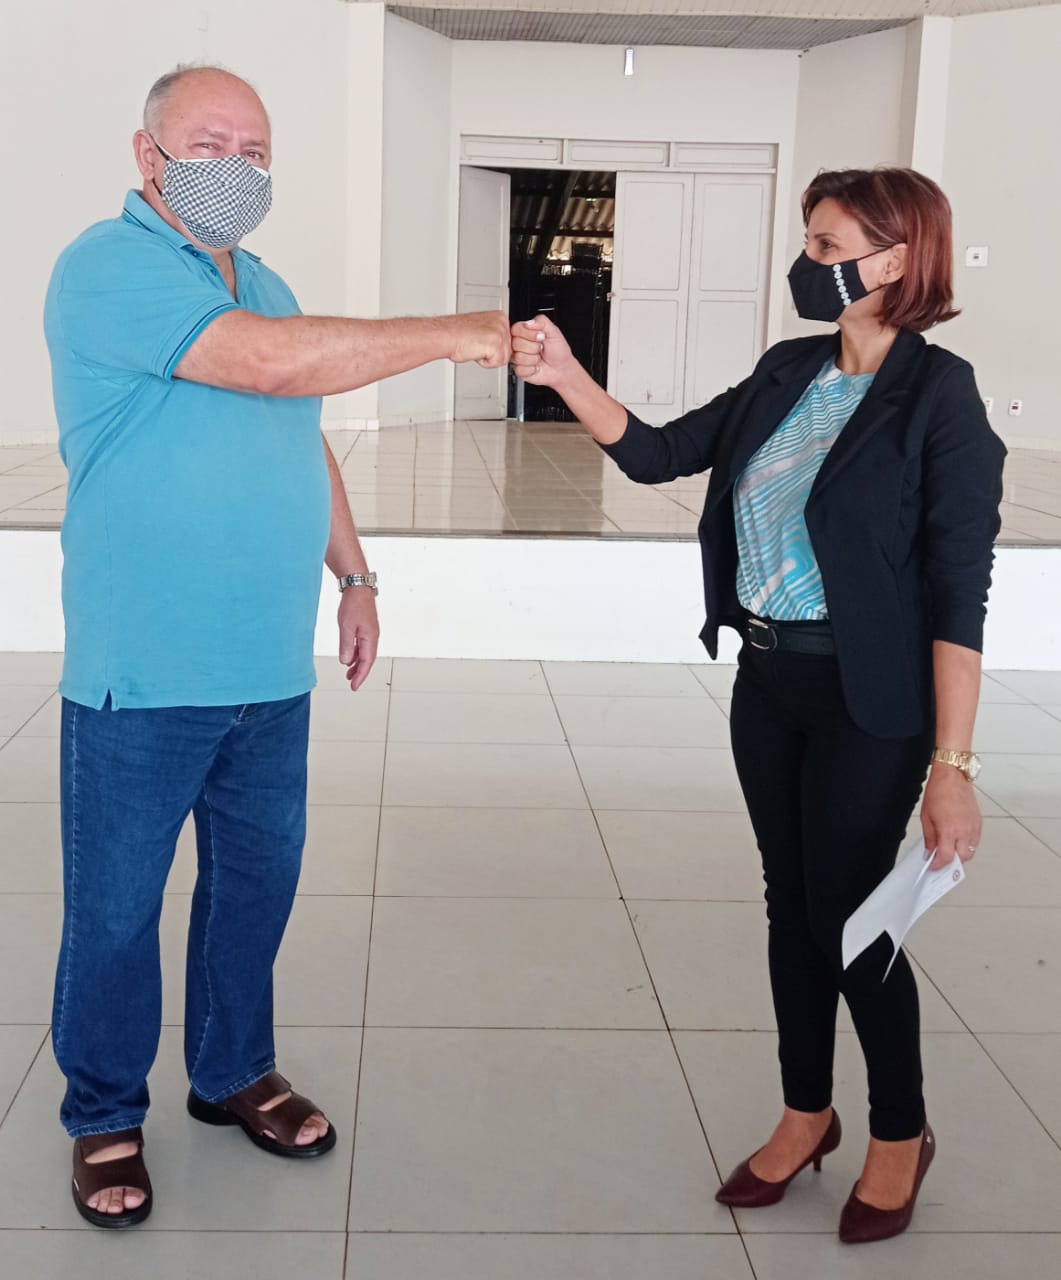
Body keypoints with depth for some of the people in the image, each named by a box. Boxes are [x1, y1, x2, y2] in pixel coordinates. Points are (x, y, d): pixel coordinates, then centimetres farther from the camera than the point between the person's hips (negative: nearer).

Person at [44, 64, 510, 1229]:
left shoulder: (260, 281, 14)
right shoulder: (110, 268, -12)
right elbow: (272, 362, -25)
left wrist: (355, 575, 21)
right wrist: (451, 336, -20)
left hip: (269, 668, 7)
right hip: (143, 677, -7)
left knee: (257, 880, 16)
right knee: (115, 904, 6)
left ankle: (233, 1073, 35)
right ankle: (103, 1116, 25)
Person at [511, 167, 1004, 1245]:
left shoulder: (937, 398, -15)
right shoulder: (786, 375, 5)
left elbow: (958, 598, -17)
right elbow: (656, 454, 7)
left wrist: (952, 766, -19)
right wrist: (563, 377, -8)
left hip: (866, 702, -6)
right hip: (766, 682, 6)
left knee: (846, 913, 4)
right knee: (790, 903, 15)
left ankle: (900, 1133, 28)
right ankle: (806, 1115, 35)